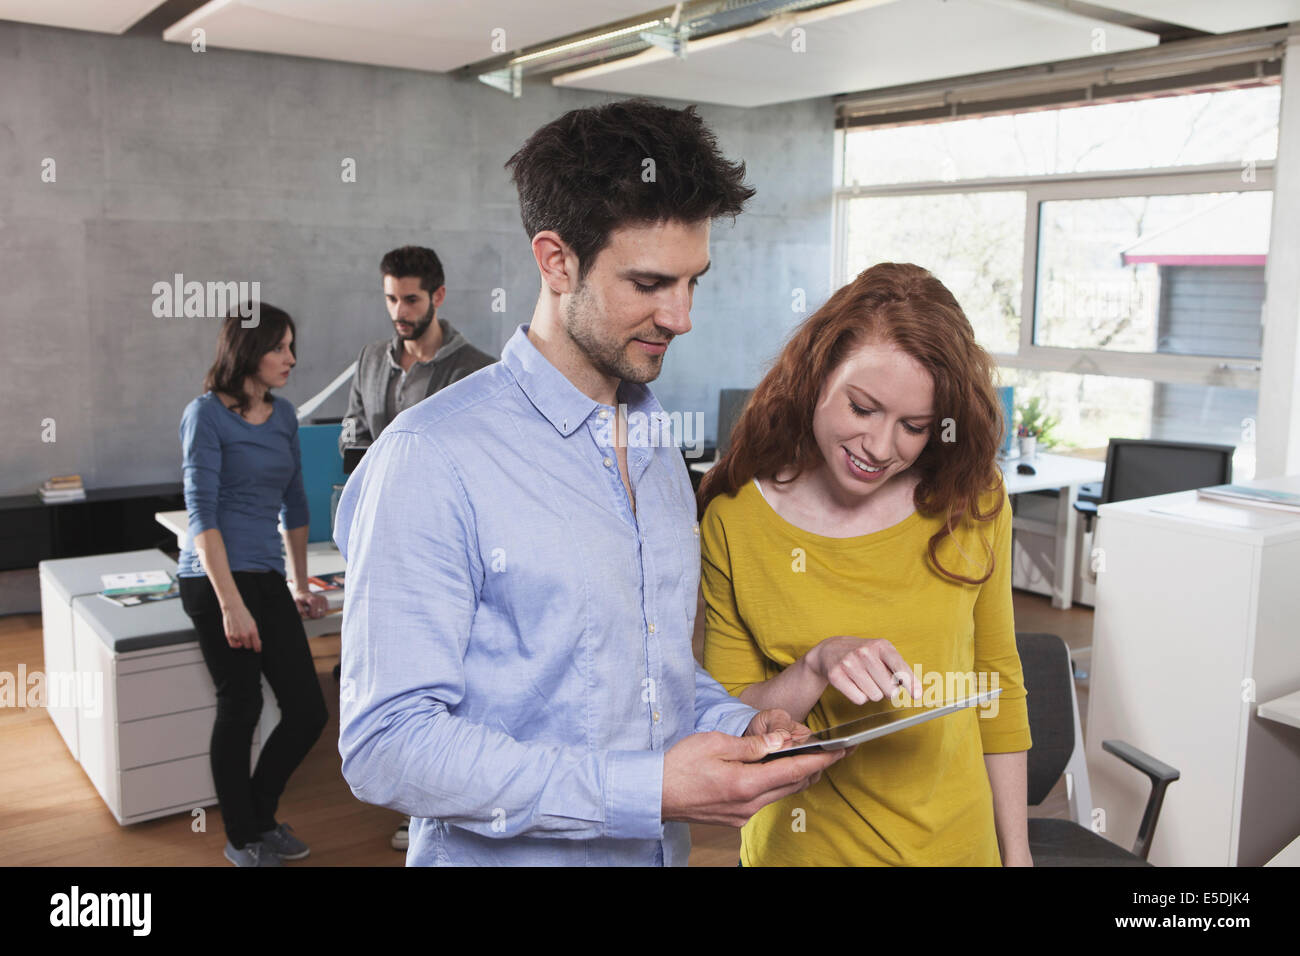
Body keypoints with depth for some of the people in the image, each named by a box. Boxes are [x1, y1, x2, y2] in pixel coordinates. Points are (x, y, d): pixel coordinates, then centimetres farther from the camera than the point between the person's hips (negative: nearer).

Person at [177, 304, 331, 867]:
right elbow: (202, 513, -15)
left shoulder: (283, 415, 11)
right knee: (241, 707, 2)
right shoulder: (207, 415, -9)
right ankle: (242, 840, 22)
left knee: (308, 711, 3)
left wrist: (300, 585, 22)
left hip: (267, 577, 6)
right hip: (215, 576, -6)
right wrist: (231, 605, -20)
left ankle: (261, 817, 26)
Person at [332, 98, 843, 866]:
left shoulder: (657, 443, 4)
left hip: (663, 845, 7)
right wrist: (645, 791, -27)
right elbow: (387, 744, -24)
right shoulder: (432, 460, -20)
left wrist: (739, 726, -6)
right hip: (503, 855, -6)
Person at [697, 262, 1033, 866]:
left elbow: (998, 683, 3)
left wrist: (1016, 851, 4)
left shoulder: (972, 503, -7)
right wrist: (817, 668, -25)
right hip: (802, 843, -1)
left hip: (955, 841, 2)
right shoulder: (734, 521, -13)